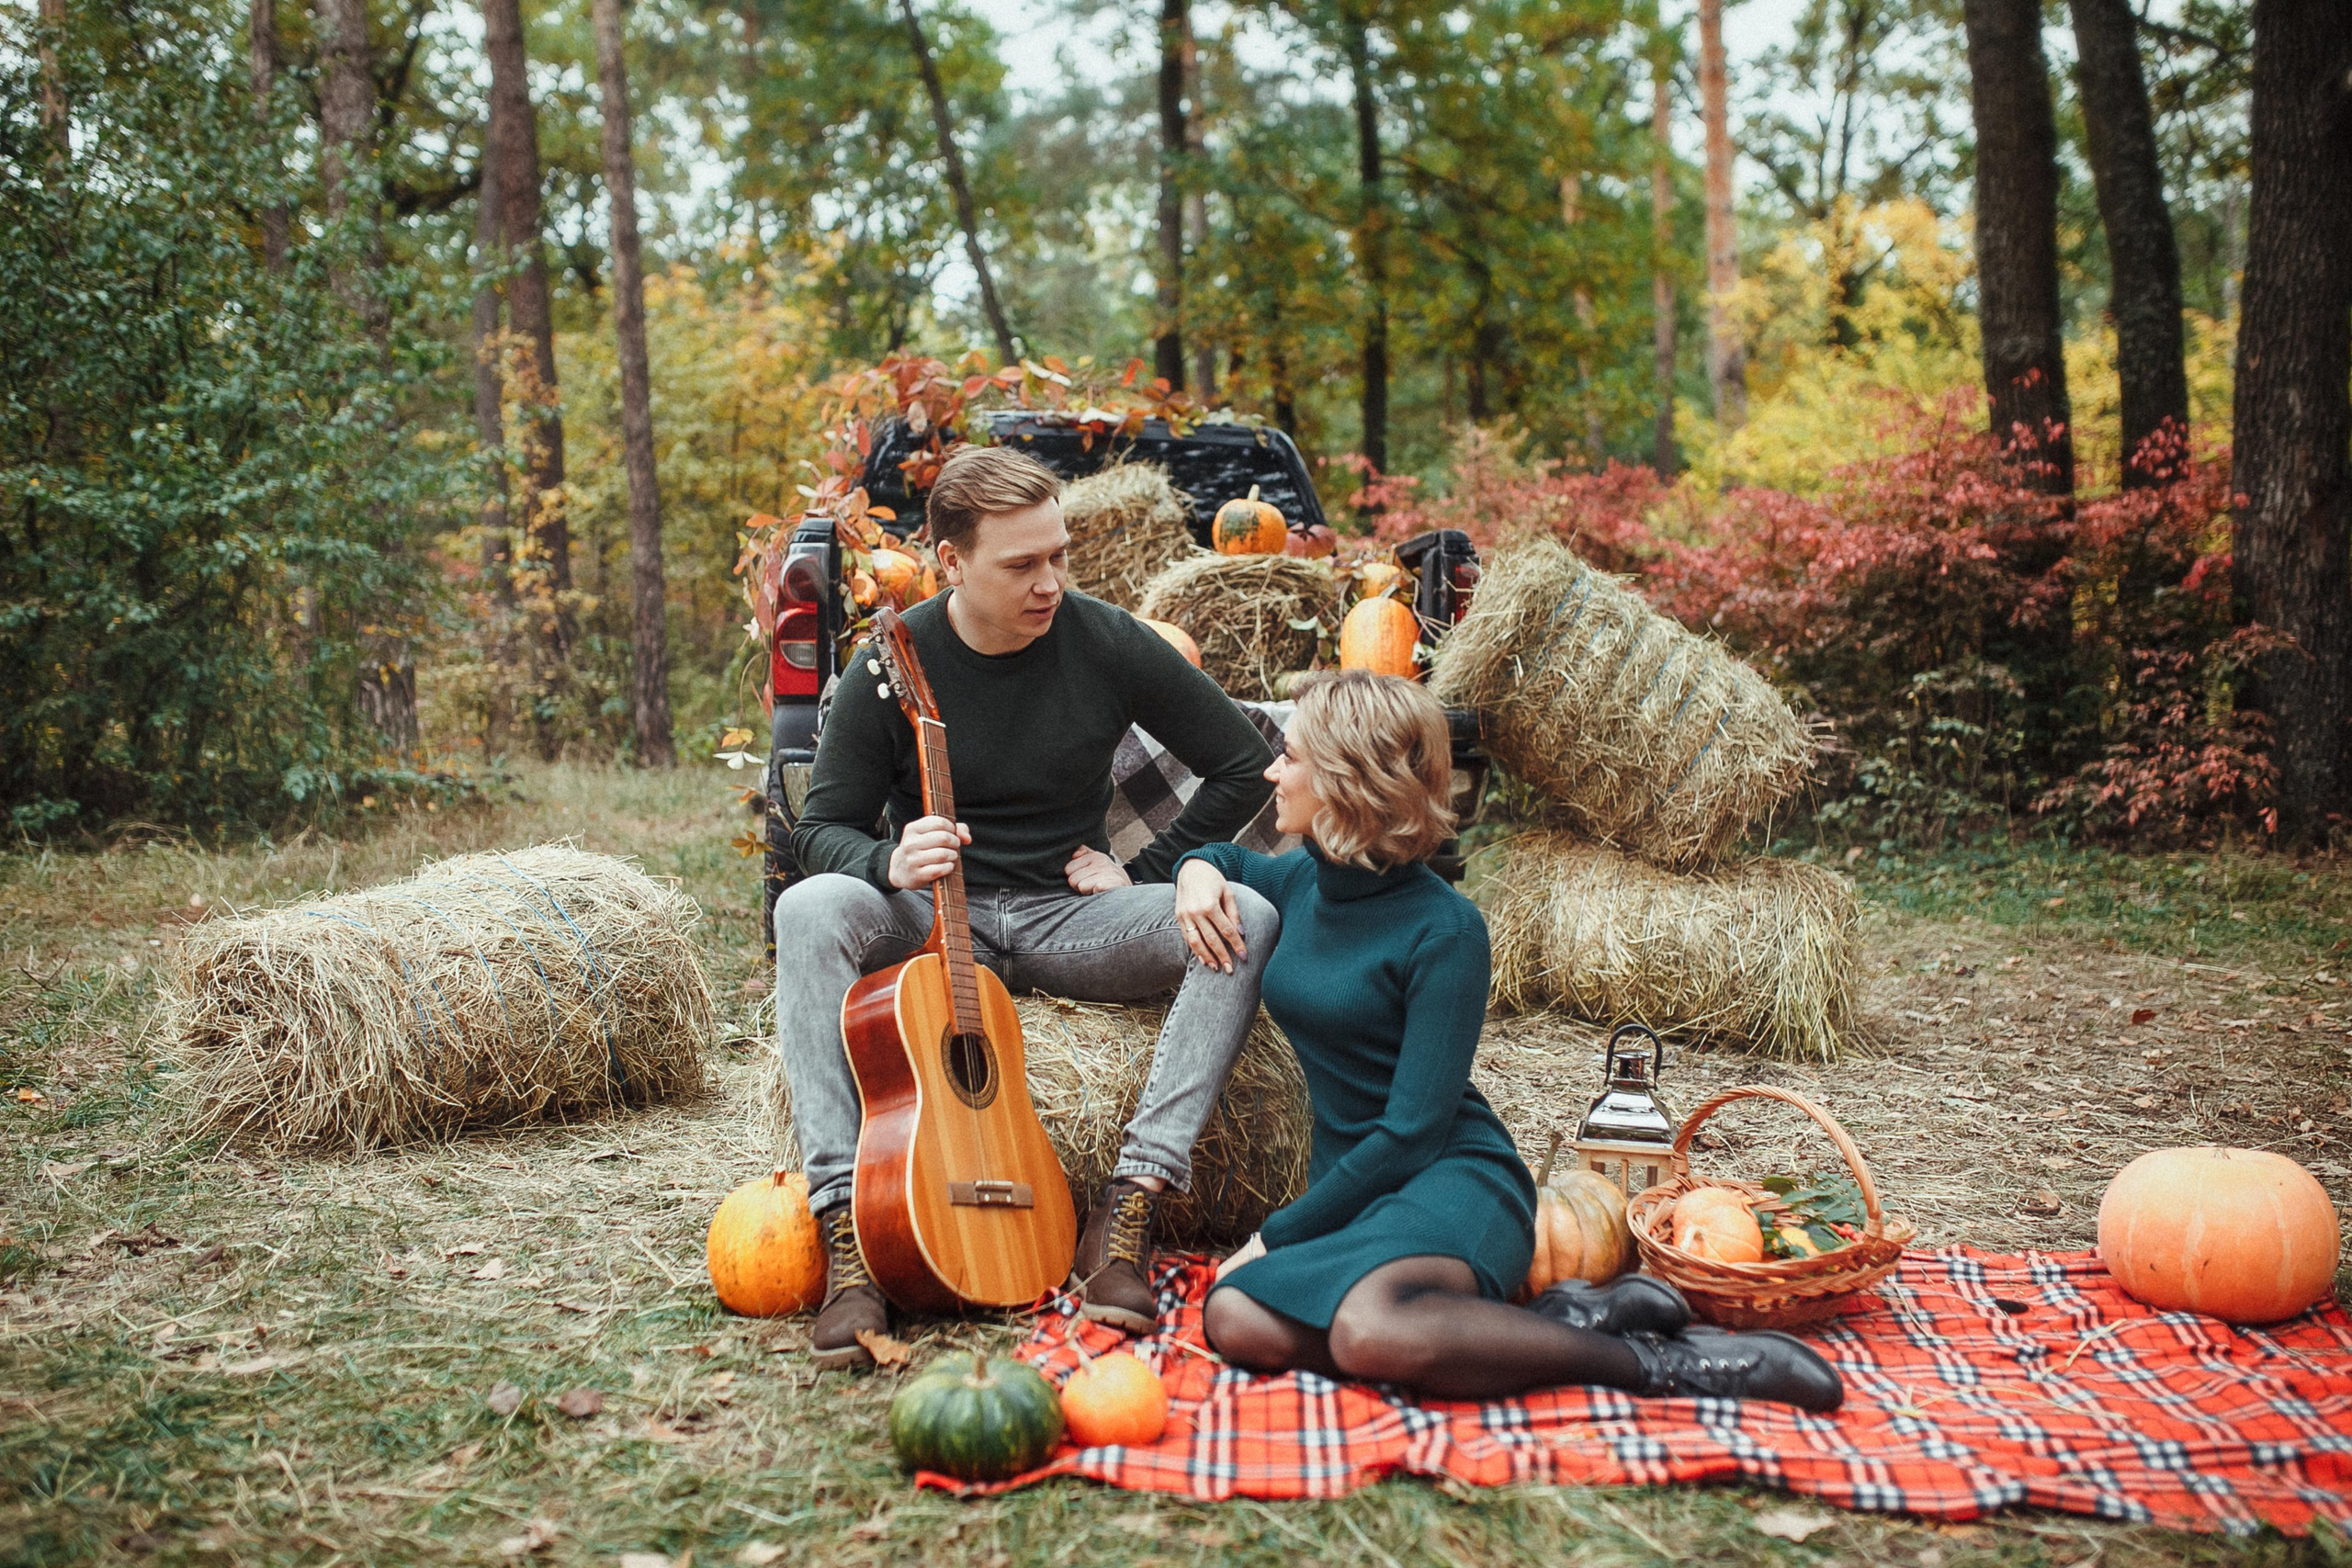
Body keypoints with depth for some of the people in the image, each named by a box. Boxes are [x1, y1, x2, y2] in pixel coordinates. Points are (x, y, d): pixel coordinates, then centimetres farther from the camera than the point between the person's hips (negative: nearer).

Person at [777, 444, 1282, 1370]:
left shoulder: (1107, 644, -6)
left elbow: (1246, 765, 2)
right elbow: (823, 826, -4)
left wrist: (1143, 874, -3)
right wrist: (891, 865, -27)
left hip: (1071, 918, 1)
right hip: (932, 918, -1)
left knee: (1248, 920, -26)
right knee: (810, 911, -34)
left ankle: (1128, 1209, -30)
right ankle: (845, 1233, -36)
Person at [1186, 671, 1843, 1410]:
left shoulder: (1443, 930, -13)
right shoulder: (1302, 879, 8)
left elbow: (1413, 1130, -16)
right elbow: (1227, 860, 34)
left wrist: (1278, 1235, -13)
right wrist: (1198, 870, 8)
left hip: (1452, 1177, -7)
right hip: (1350, 1186, 7)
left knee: (1370, 1327, -41)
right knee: (1235, 1319, -28)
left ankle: (1656, 1362, -22)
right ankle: (1550, 1324, -19)